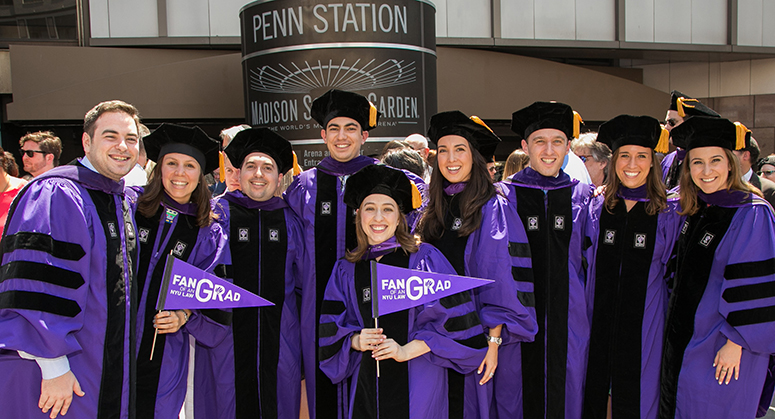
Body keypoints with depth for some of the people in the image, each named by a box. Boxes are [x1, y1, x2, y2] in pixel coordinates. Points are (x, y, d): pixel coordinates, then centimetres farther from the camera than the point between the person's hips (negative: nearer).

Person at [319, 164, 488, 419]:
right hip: (365, 386, 3)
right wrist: (355, 340, -11)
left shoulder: (425, 259, -4)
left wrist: (407, 350, -14)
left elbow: (453, 318, -8)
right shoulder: (345, 270, 7)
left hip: (416, 384, -2)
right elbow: (329, 330, 9)